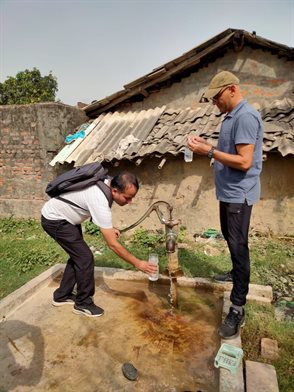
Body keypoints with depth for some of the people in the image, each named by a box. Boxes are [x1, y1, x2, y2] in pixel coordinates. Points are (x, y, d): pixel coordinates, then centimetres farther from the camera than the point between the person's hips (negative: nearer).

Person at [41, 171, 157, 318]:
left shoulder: (106, 183, -9)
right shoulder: (100, 203, -35)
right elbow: (113, 244, -30)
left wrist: (108, 228, 1)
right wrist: (137, 263, -22)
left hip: (64, 216, 9)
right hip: (54, 220, -9)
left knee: (78, 255, 14)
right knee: (85, 257, -9)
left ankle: (62, 295, 29)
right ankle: (83, 303, 9)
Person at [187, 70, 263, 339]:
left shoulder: (245, 117, -18)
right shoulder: (231, 116, 13)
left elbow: (244, 161, -26)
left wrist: (208, 151, -22)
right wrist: (206, 145, 6)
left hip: (239, 194, -10)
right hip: (229, 192, 10)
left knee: (238, 246, -6)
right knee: (230, 238, 23)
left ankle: (237, 308, 3)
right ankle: (238, 273, 45)